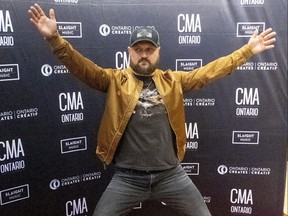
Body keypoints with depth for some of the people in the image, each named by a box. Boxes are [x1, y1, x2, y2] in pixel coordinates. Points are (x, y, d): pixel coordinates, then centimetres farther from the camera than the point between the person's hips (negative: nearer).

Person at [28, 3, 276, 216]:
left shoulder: (173, 80, 7)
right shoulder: (115, 80, 1)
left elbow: (210, 71, 8)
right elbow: (82, 67, -9)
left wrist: (248, 50, 6)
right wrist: (54, 37, -22)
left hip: (171, 174, 2)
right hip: (127, 177, -1)